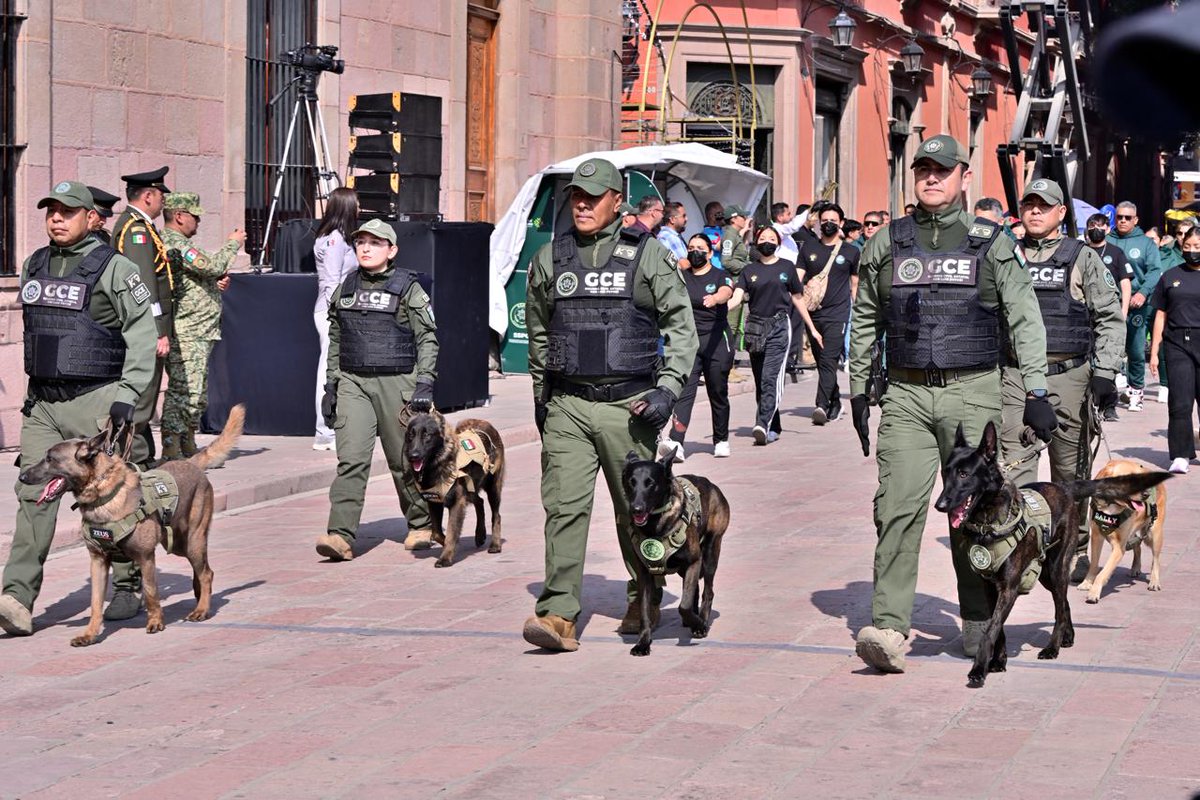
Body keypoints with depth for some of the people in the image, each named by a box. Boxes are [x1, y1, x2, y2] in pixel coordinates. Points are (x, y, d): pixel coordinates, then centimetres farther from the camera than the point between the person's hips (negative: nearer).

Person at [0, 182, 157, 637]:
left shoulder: (113, 269, -6)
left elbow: (142, 333, -8)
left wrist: (126, 397, -14)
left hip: (95, 402, -5)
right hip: (42, 404, 5)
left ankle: (130, 588, 19)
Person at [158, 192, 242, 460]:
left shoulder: (178, 243, 22)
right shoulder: (174, 243, -14)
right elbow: (211, 266, -21)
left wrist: (216, 281, 8)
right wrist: (233, 244, -4)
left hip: (199, 334, 11)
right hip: (186, 334, -11)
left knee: (198, 396, 15)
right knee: (183, 392, -12)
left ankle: (188, 448, 23)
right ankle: (171, 451, -12)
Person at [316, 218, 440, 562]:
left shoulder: (408, 288, -1)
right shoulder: (345, 288, 12)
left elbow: (428, 339, -2)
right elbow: (335, 340, 19)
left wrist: (424, 384, -10)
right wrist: (330, 385, 15)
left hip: (397, 382, -3)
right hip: (352, 382, 3)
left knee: (405, 459, 7)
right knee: (351, 459, -10)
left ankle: (421, 524, 27)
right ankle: (341, 536, -18)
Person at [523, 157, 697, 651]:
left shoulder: (647, 255, 1)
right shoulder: (549, 259, 9)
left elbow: (681, 325, 2)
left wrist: (668, 389, -8)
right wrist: (541, 398, 21)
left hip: (628, 405, -2)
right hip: (566, 405, 2)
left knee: (636, 510, 9)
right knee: (564, 506, -9)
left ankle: (644, 601, 30)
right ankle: (558, 615, -13)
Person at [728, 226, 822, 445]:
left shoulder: (786, 268, 7)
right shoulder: (749, 270, 10)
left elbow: (798, 298, 15)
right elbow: (737, 297, -2)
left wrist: (812, 328, 17)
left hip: (779, 327, -3)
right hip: (755, 328, 3)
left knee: (771, 378, -15)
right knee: (760, 381, 7)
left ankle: (763, 425, -25)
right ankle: (773, 428, 17)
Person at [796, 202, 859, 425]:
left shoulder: (850, 252, 7)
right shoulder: (808, 250, 12)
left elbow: (856, 283, 12)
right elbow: (797, 279, 9)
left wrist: (855, 311, 8)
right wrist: (804, 288, -12)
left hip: (837, 314, -4)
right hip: (813, 313, 4)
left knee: (829, 360, -17)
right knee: (821, 361, 11)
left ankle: (821, 405, -27)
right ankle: (835, 402, 26)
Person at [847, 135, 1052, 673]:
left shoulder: (991, 244, 4)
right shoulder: (886, 244, 9)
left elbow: (1025, 319, 5)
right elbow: (864, 322, 17)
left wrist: (1035, 391, 0)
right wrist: (858, 391, 14)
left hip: (972, 393, -1)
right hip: (905, 393, 1)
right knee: (899, 507, -11)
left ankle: (979, 622, 19)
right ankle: (889, 628, -16)